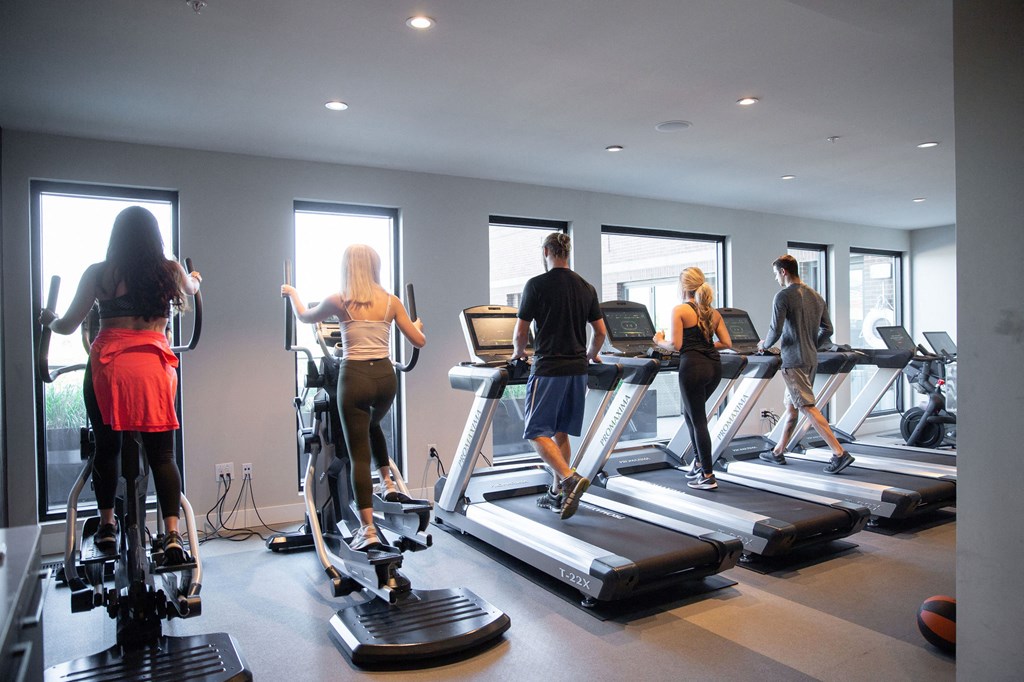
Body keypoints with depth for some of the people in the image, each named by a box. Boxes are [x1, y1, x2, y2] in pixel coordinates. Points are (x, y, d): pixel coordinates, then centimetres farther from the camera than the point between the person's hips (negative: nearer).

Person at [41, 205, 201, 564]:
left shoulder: (98, 273, 6)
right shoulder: (170, 271, 7)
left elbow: (67, 325, 12)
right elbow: (192, 288, 32)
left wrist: (49, 320, 35)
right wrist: (194, 278, 56)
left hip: (107, 364, 0)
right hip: (154, 366, 0)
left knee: (106, 447, 15)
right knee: (162, 454, 2)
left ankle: (107, 526, 25)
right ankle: (172, 535, -5)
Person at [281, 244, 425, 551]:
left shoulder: (338, 301, 0)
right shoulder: (391, 302, 5)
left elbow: (304, 316, 21)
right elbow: (419, 341, 9)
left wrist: (292, 293, 42)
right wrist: (418, 325, 33)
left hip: (355, 377, -3)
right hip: (385, 376, 3)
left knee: (359, 454, 2)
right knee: (373, 426, 35)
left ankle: (368, 530, 0)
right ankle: (388, 485, 30)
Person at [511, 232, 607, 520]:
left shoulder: (536, 285, -7)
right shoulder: (586, 288, 9)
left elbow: (521, 333, -4)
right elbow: (601, 332, 12)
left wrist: (518, 353, 16)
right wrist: (590, 356, 30)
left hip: (548, 369, -6)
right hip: (577, 369, 6)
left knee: (537, 432, -1)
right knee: (560, 432, 15)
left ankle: (570, 479, -19)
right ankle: (557, 493, 20)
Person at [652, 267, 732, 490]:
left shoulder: (679, 310, -6)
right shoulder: (713, 312, 13)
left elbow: (676, 345, -12)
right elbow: (727, 343, 10)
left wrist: (659, 341, 7)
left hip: (693, 367, -7)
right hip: (714, 366, 7)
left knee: (698, 420, 0)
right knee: (690, 412, 24)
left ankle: (707, 476, 5)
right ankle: (699, 461, 28)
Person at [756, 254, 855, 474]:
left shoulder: (783, 296, -12)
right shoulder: (816, 297, 13)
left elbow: (776, 331, -17)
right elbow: (827, 329, 14)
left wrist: (764, 345, 2)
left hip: (794, 360, -9)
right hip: (811, 359, 9)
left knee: (807, 407, -7)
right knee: (791, 405, 16)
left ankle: (839, 453, -12)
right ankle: (778, 452, 25)